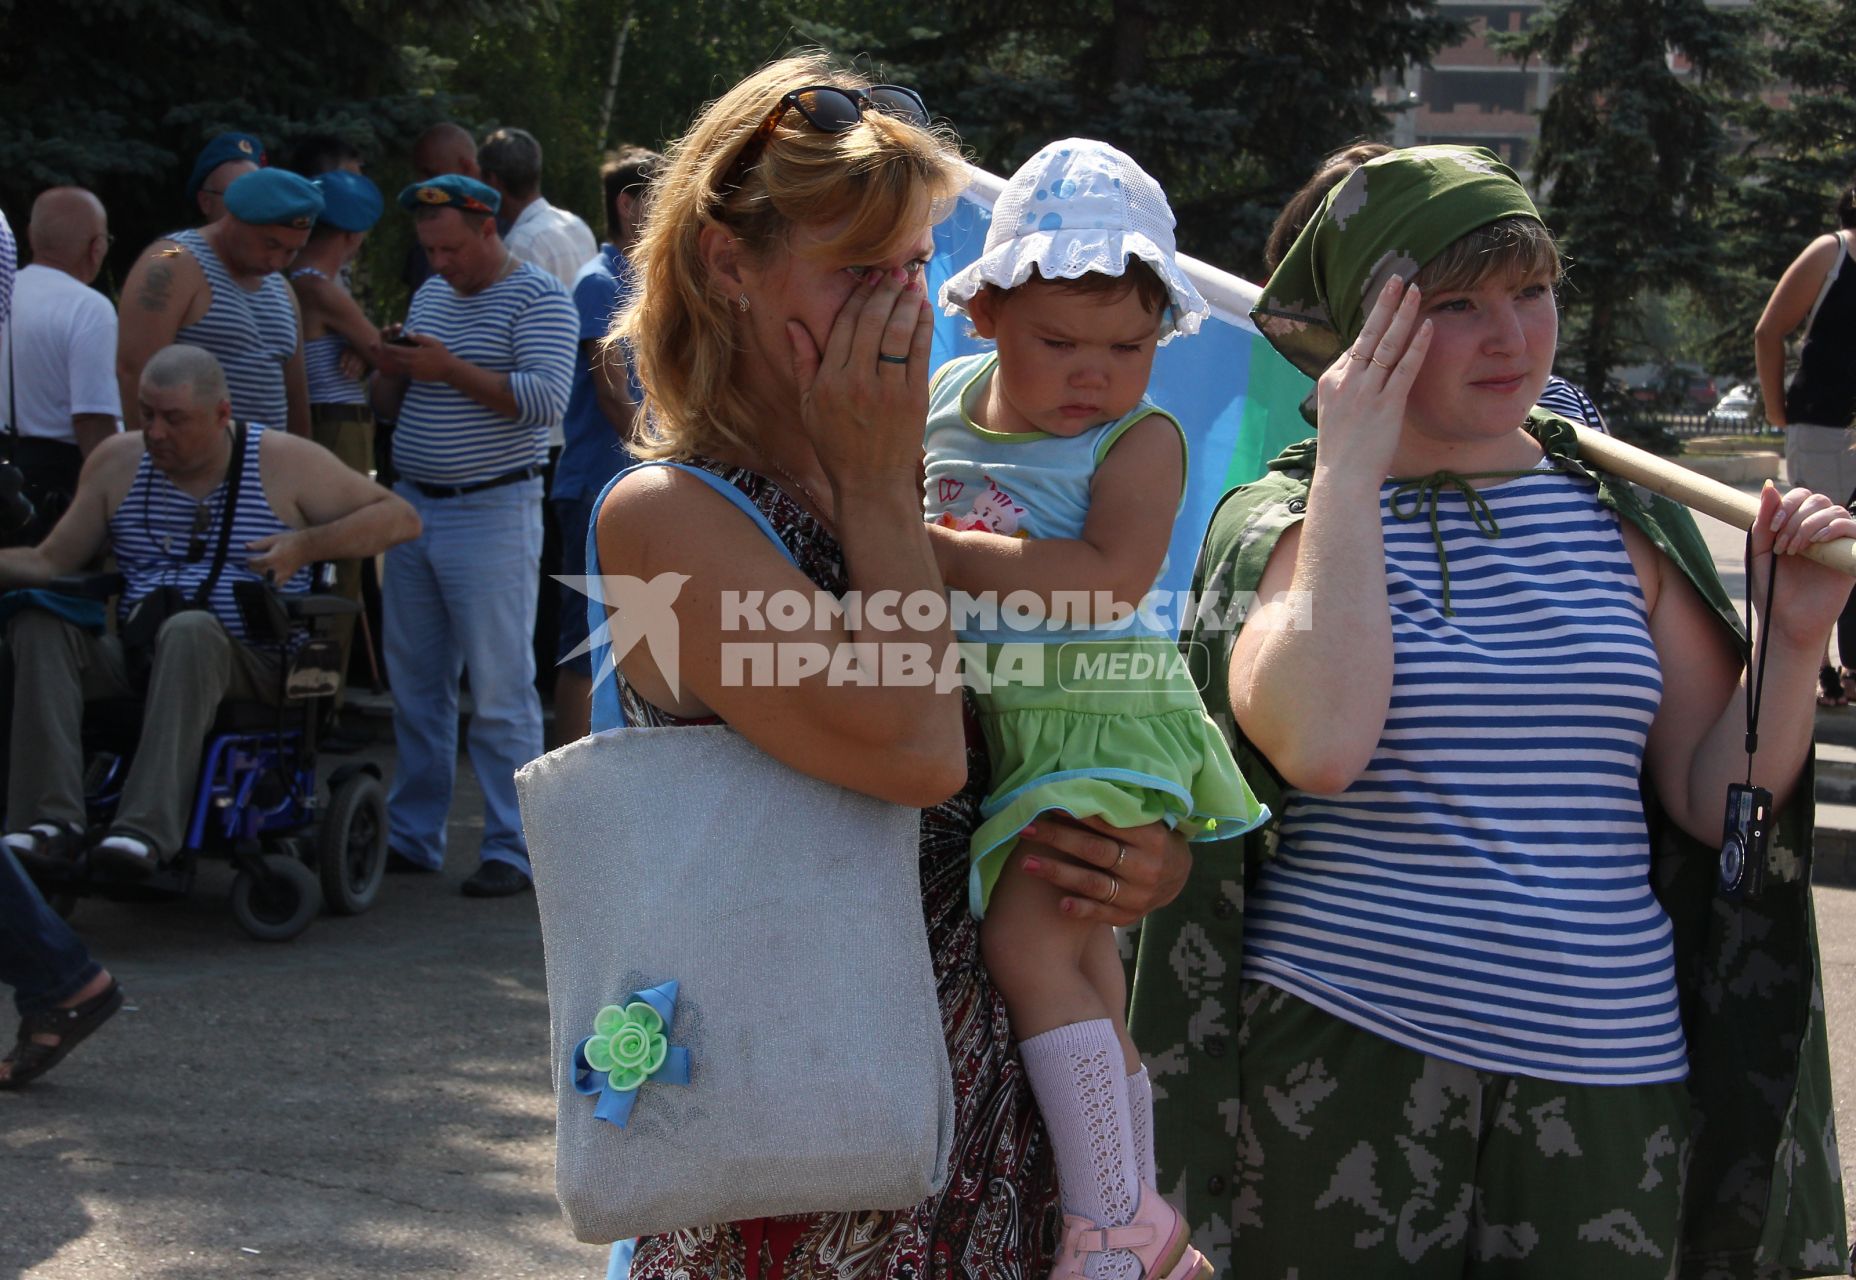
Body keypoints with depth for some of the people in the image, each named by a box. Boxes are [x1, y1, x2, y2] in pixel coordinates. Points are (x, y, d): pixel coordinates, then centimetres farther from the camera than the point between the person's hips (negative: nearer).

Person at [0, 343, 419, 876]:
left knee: (191, 630, -38)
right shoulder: (117, 462, 12)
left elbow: (401, 518, 1)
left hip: (248, 667, -4)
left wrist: (305, 546, -11)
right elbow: (51, 562, 13)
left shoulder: (284, 461, 2)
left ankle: (147, 829, -46)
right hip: (133, 659, 4)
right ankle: (52, 820, -35)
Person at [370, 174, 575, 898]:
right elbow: (390, 410, 20)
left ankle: (511, 851, -1)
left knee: (499, 694, -6)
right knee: (414, 687, 10)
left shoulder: (538, 298, -5)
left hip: (492, 516, -7)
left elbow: (546, 400, -19)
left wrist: (450, 369, -21)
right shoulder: (430, 295, 17)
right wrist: (392, 371, -2)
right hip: (413, 506, 7)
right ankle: (413, 837, 19)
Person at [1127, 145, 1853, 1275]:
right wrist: (1348, 470, -16)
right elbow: (1320, 746, -23)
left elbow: (1712, 801, 7)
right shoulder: (1292, 522, -2)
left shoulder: (1620, 516, 7)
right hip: (1343, 1057, -3)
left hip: (1607, 1077, 3)